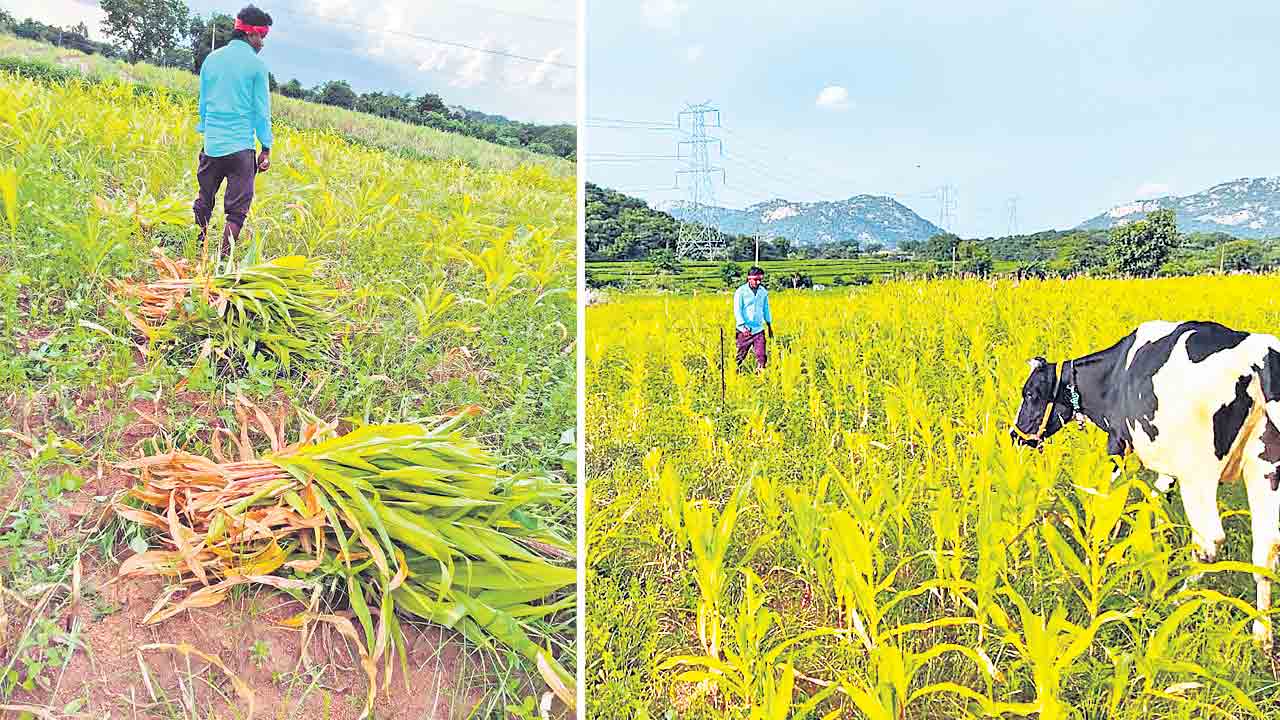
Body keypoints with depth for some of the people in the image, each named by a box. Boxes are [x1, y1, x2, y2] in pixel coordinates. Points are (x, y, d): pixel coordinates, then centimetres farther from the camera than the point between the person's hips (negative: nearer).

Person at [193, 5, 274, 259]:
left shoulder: (211, 59, 11)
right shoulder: (256, 64, -5)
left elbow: (202, 102, 17)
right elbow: (262, 110, -4)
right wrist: (266, 149, 1)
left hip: (211, 144, 5)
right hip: (241, 146, -5)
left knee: (203, 202, 16)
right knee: (237, 209, -1)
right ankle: (224, 258, -5)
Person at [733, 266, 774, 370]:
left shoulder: (763, 292, 6)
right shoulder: (741, 292, -8)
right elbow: (737, 310, -11)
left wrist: (770, 326, 20)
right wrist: (743, 327, -21)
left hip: (759, 330, 4)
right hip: (745, 330, -3)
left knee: (761, 356, -2)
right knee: (740, 356, 5)